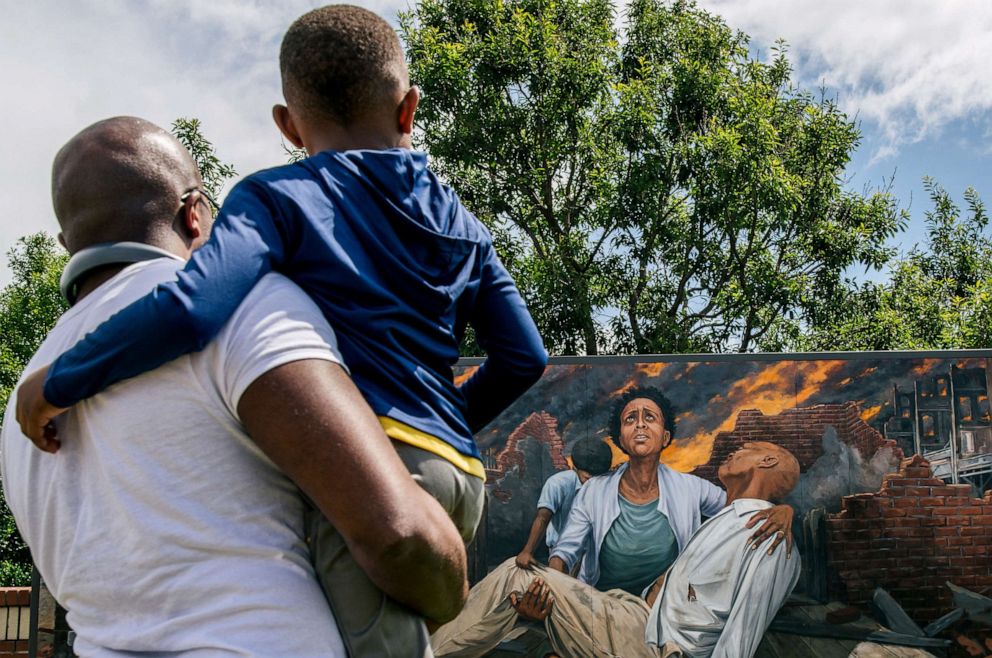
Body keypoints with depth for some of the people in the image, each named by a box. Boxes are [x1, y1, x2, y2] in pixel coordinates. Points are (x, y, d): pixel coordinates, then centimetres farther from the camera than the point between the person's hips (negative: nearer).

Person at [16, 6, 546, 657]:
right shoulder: (462, 225, 20)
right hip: (463, 476, 7)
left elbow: (188, 307, -16)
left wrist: (57, 382, -4)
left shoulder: (279, 197, 2)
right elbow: (524, 357, 19)